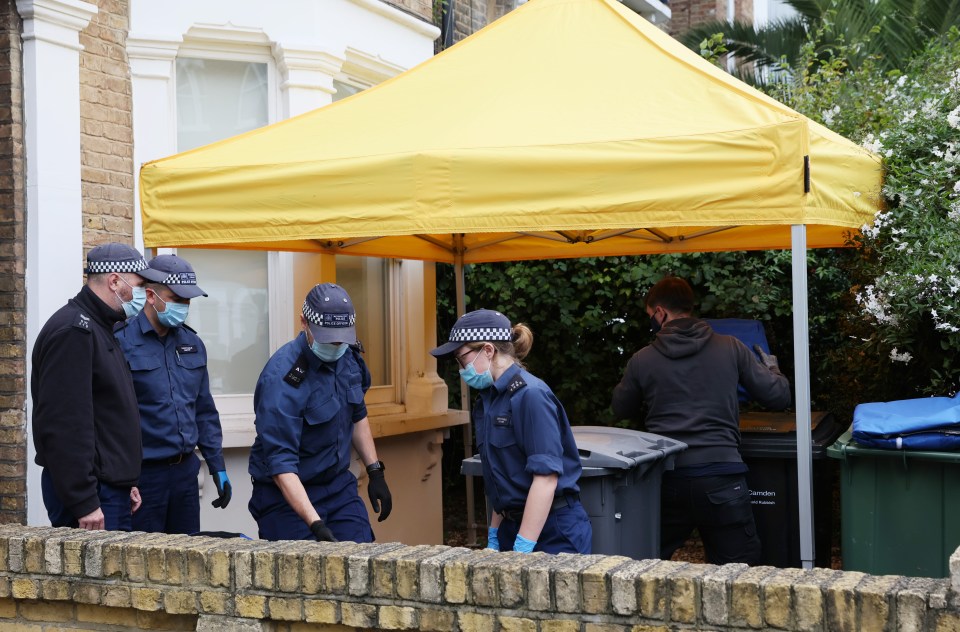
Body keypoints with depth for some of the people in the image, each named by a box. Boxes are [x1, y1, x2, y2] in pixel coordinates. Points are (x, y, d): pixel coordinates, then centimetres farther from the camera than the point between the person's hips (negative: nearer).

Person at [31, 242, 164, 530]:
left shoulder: (99, 329, 17)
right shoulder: (74, 330, -15)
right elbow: (63, 424, -23)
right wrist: (84, 503, -24)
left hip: (111, 489, 10)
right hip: (91, 495, -10)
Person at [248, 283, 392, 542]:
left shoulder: (348, 356, -2)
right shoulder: (281, 379, -24)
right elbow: (281, 463, -27)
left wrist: (375, 471, 11)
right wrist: (316, 524, -35)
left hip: (339, 485, 6)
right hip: (288, 493, -6)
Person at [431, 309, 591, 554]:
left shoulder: (530, 395, -17)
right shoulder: (489, 398, 9)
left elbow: (546, 477, -22)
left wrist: (522, 550, -22)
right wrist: (494, 537, 14)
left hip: (555, 532, -8)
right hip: (513, 526, 8)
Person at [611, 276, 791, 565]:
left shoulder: (642, 360, 3)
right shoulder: (731, 348, 2)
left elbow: (622, 409, 21)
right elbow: (778, 396, 8)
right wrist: (771, 368, 30)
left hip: (665, 479, 1)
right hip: (720, 476, -1)